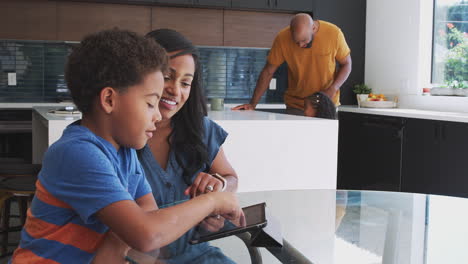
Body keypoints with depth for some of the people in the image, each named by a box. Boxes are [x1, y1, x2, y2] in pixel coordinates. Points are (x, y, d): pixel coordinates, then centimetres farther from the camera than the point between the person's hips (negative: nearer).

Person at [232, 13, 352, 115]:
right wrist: (253, 104, -13)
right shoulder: (282, 38, -16)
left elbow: (346, 64, -2)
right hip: (295, 106, 0)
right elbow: (268, 72, -8)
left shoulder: (333, 33, -16)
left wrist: (332, 90, -18)